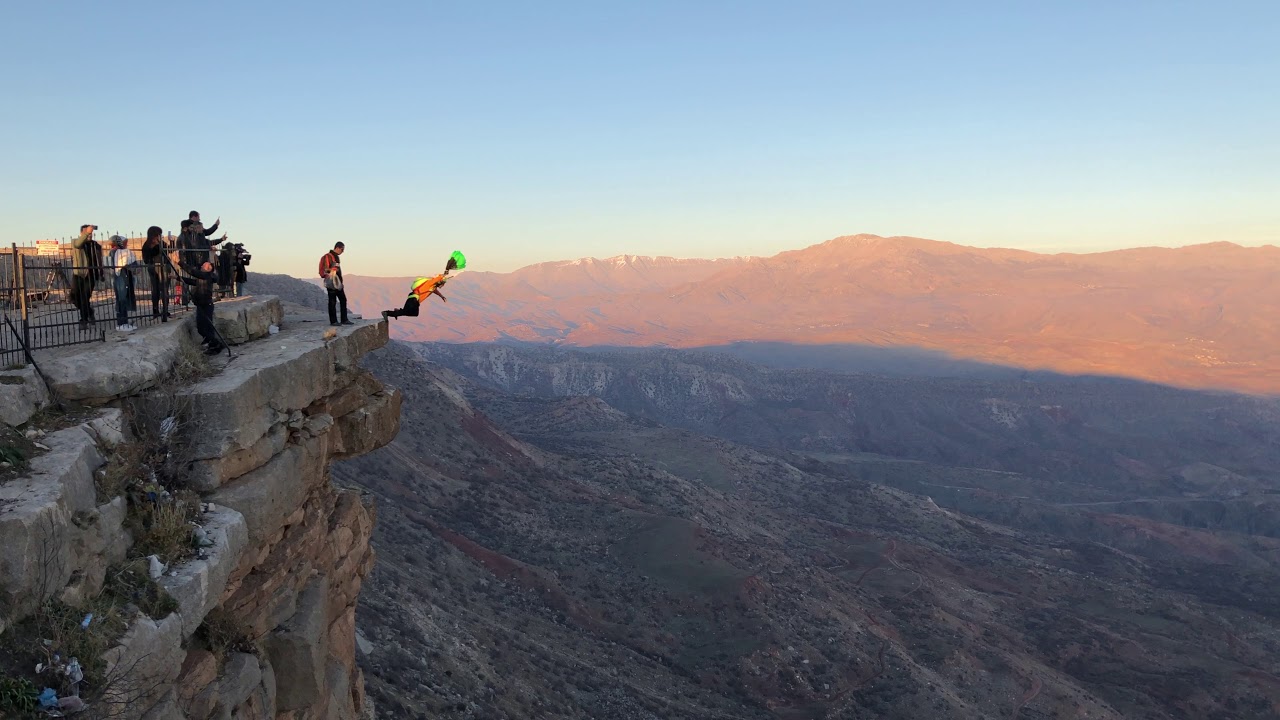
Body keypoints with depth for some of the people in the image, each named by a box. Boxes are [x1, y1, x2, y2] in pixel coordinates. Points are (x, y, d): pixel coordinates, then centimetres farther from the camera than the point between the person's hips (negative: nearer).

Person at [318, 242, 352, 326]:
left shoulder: (336, 257, 18)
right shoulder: (328, 256, -12)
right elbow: (326, 270, -18)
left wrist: (340, 282, 22)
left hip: (338, 282, 10)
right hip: (331, 283, -10)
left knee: (343, 300, 9)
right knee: (332, 302, -4)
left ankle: (344, 320, 13)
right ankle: (333, 321, 1)